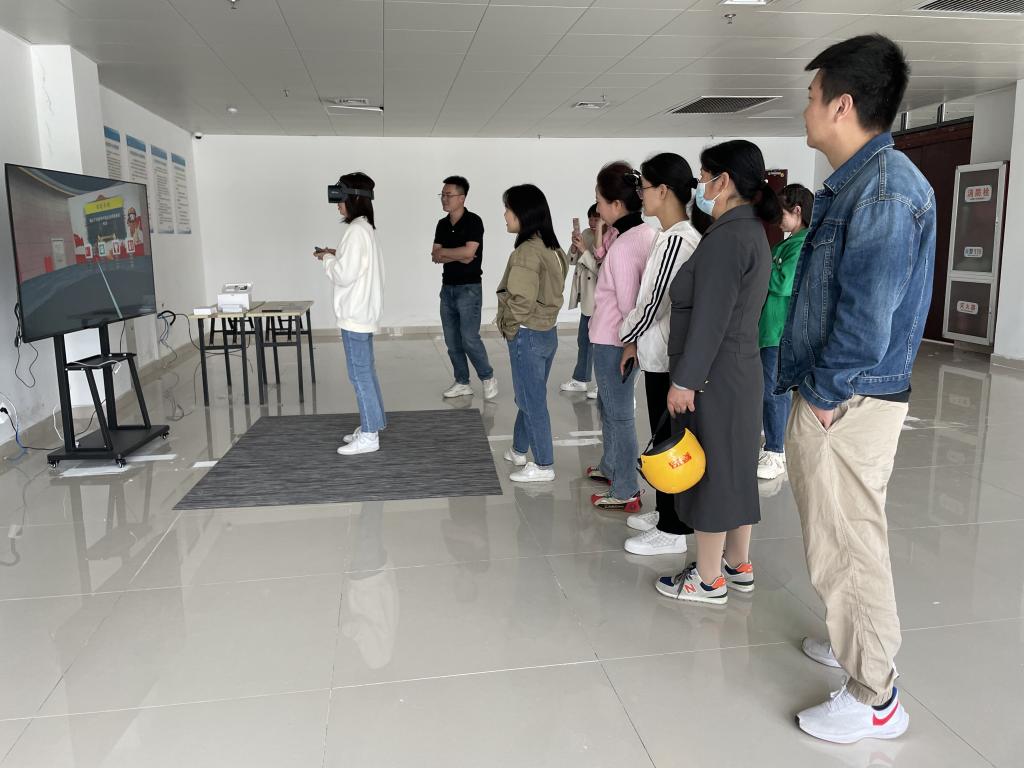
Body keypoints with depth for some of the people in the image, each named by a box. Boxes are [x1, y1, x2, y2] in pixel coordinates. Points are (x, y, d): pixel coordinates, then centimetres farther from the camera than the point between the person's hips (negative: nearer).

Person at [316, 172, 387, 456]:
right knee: (365, 371, 16)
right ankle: (371, 425, 26)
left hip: (355, 313, -10)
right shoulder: (366, 228, 13)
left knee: (360, 373, -3)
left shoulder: (355, 231, -18)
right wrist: (336, 255, 10)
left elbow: (345, 275, -22)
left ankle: (368, 437, 4)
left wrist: (327, 259, -6)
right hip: (363, 311, 10)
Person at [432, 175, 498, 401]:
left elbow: (468, 251, -20)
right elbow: (435, 256, 3)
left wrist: (444, 252, -7)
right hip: (447, 287, 7)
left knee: (469, 338, -10)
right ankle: (462, 383, 18)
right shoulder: (442, 224, 10)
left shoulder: (473, 221, -9)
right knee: (452, 340, 7)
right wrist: (459, 256, -13)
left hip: (469, 287, -7)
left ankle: (488, 377, 10)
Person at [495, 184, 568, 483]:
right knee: (529, 396, 21)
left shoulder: (527, 252, -20)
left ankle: (544, 466, 12)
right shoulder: (551, 248, 7)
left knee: (533, 401, 2)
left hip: (527, 335, -9)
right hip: (547, 331, 9)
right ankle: (519, 450, 37)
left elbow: (521, 301, -22)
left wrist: (510, 328, -5)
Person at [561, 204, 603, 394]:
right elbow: (571, 261, 8)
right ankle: (581, 379, 30)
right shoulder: (586, 234, 5)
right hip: (585, 296, 8)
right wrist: (575, 246, -10)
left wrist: (583, 250, -22)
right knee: (584, 340, 17)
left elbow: (600, 270, -22)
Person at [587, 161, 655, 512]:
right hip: (627, 338, 9)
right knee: (607, 404, 24)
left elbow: (627, 302, -21)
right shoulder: (646, 234, 4)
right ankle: (610, 467, 41)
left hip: (613, 342, -9)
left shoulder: (622, 245, -22)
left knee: (619, 414, 2)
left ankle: (626, 492, 14)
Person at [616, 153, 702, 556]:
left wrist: (628, 338, -5)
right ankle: (667, 513, 32)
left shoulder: (676, 239, -19)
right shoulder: (680, 236, 11)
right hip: (661, 352, 9)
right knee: (664, 438, 18)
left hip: (667, 357, -9)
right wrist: (637, 340, 13)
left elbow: (653, 303, -19)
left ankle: (673, 531, 12)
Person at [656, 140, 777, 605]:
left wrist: (684, 381, -19)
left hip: (713, 376, -10)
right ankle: (738, 565, 30)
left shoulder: (727, 237, -18)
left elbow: (709, 320, -22)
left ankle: (709, 580, 12)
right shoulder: (752, 232, 13)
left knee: (710, 471, 0)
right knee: (733, 466, 17)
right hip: (740, 370, 10)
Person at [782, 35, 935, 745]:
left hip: (847, 406, -10)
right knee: (842, 539, 23)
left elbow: (866, 321, -26)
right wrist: (812, 384, 14)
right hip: (830, 395, 10)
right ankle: (855, 642, 43)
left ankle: (875, 700, 19)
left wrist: (822, 391, -14)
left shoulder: (886, 188, -19)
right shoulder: (850, 185, 12)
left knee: (846, 547, 2)